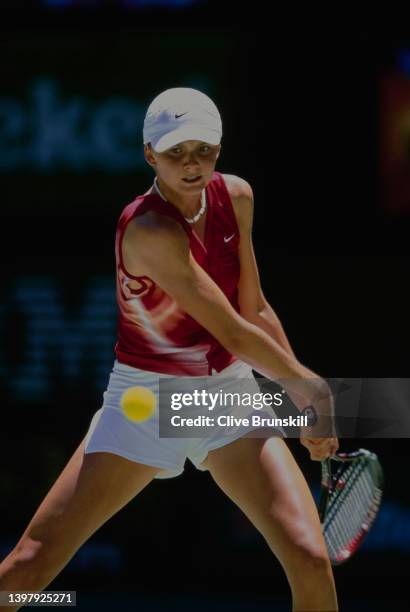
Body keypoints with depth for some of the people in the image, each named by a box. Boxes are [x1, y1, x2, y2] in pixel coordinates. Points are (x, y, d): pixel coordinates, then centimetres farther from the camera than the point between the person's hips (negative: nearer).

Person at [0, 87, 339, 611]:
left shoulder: (236, 197, -2)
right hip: (145, 403, -5)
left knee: (310, 558, -13)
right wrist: (308, 385, -7)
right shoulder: (149, 229, -23)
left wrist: (306, 401, 10)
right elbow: (234, 333, -20)